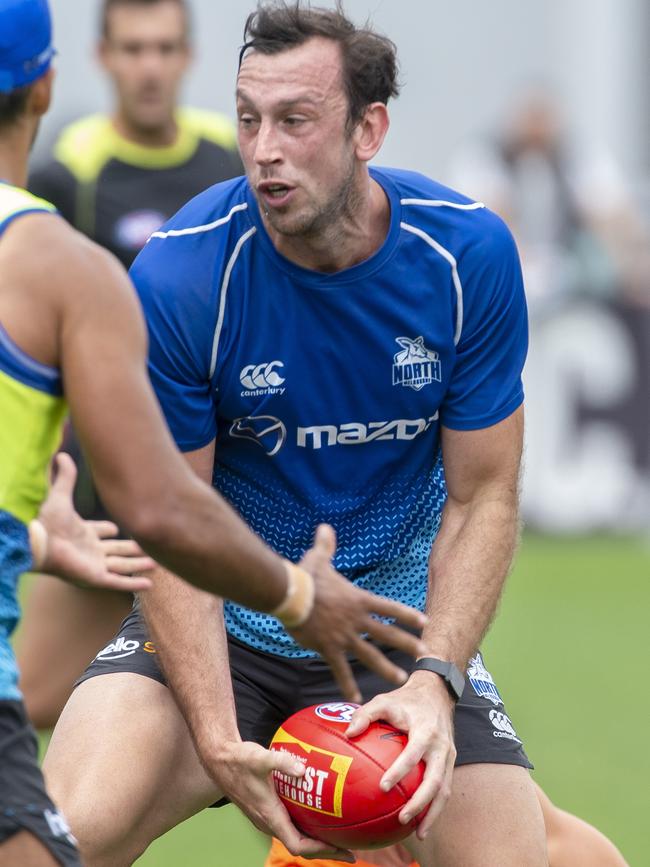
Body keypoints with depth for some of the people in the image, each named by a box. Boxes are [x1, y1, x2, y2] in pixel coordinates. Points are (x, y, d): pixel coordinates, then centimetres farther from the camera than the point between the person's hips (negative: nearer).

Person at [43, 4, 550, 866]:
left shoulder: (469, 254, -13)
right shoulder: (177, 277, -19)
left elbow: (482, 497, -6)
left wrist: (434, 684, -21)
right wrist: (219, 745, -27)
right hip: (217, 623, -2)